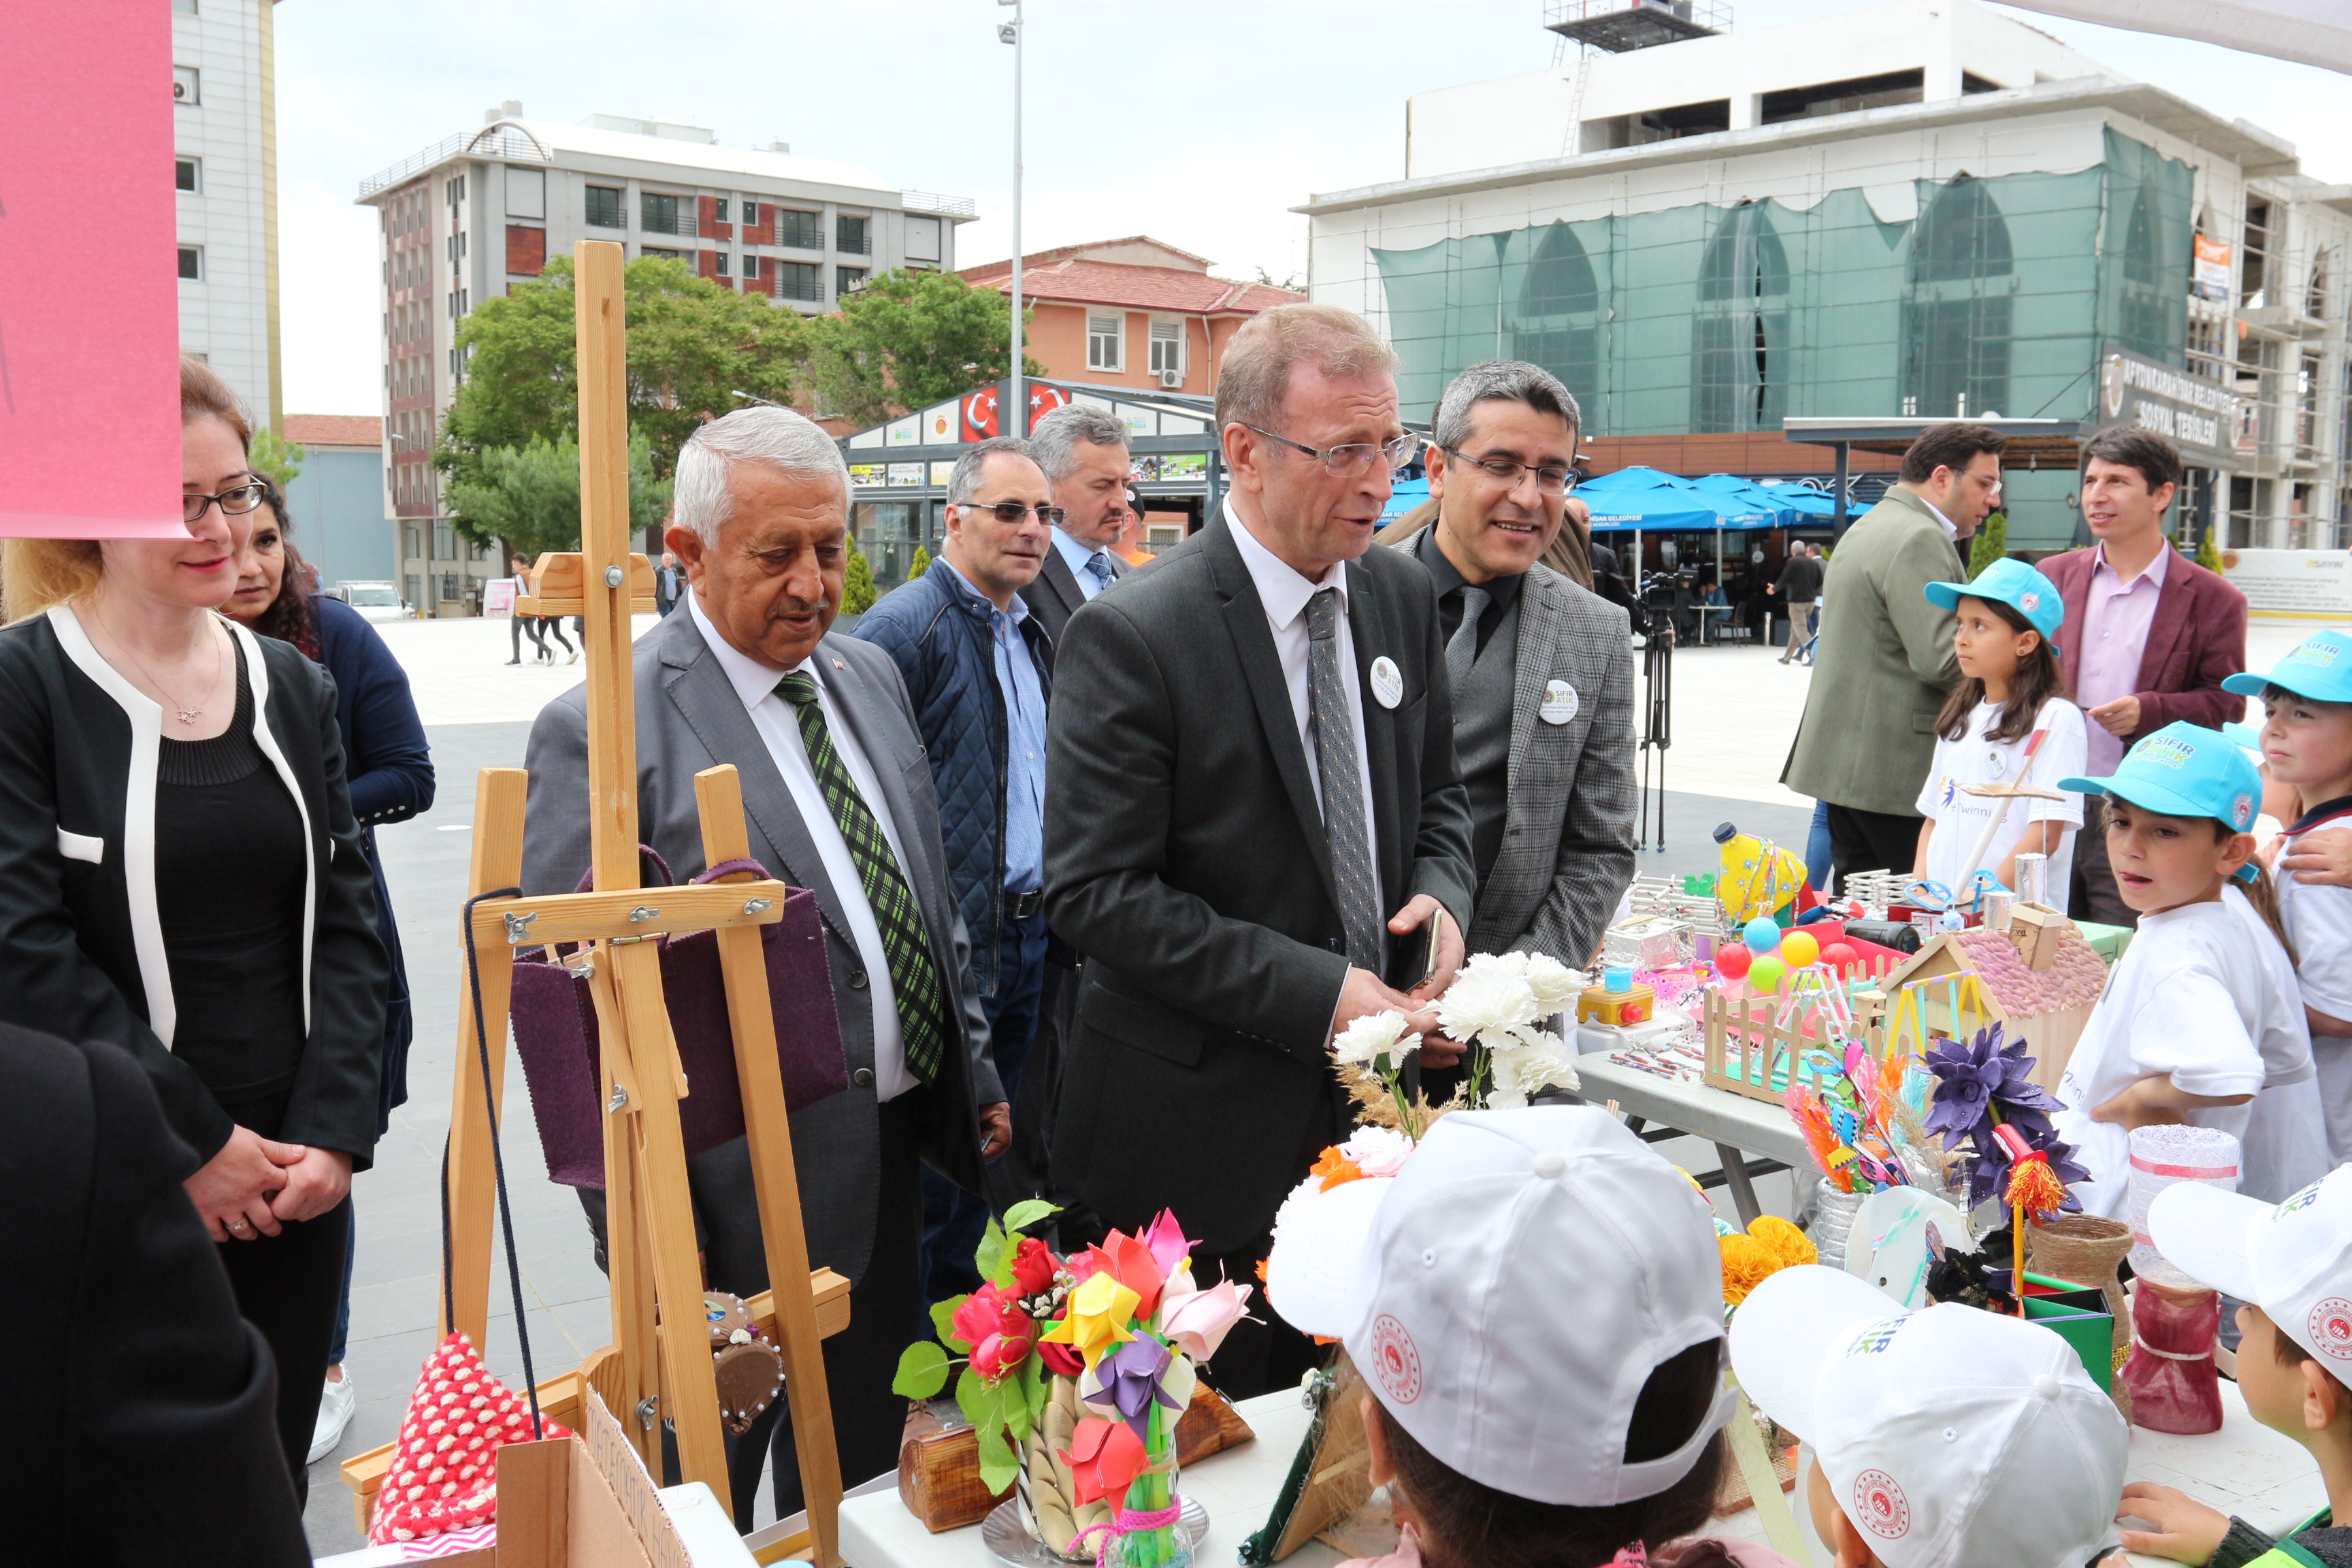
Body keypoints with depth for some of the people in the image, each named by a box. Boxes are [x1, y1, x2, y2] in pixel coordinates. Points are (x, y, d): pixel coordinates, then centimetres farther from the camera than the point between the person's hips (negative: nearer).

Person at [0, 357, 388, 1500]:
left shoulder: (293, 688, 8)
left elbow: (344, 923, 5)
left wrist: (335, 1130, -6)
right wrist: (194, 1141, -14)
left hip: (292, 1177, 4)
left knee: (272, 1492, 14)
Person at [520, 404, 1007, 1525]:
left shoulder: (870, 676, 7)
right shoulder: (602, 734, -16)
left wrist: (975, 1073, 14)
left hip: (898, 1157, 7)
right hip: (747, 1189, -6)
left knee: (862, 1477, 23)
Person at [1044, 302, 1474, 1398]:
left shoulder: (1402, 597, 4)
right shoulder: (1131, 637, -17)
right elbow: (1094, 891, -18)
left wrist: (1440, 894, -6)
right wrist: (1314, 993, -21)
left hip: (1369, 1101, 6)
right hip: (1202, 1132, -6)